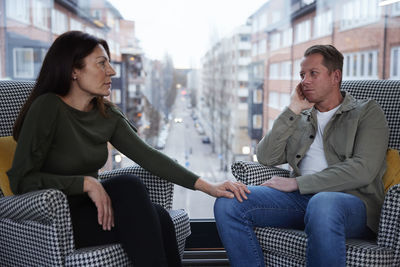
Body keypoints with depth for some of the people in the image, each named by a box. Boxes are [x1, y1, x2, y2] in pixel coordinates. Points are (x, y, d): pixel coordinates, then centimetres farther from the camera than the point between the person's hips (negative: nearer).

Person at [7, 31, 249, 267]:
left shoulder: (106, 114, 5)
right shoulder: (47, 108, -14)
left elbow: (147, 156, -1)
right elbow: (22, 180, -16)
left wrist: (206, 186, -9)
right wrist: (86, 183, -24)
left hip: (91, 209, 5)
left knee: (159, 217, -24)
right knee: (127, 186, -29)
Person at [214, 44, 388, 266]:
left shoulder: (368, 112, 9)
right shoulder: (300, 119, 23)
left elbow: (363, 170, -8)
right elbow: (266, 158, 8)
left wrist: (297, 183, -10)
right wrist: (292, 111, 3)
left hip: (353, 201, -4)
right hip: (302, 198, 5)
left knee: (323, 203, -42)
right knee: (228, 203, -16)